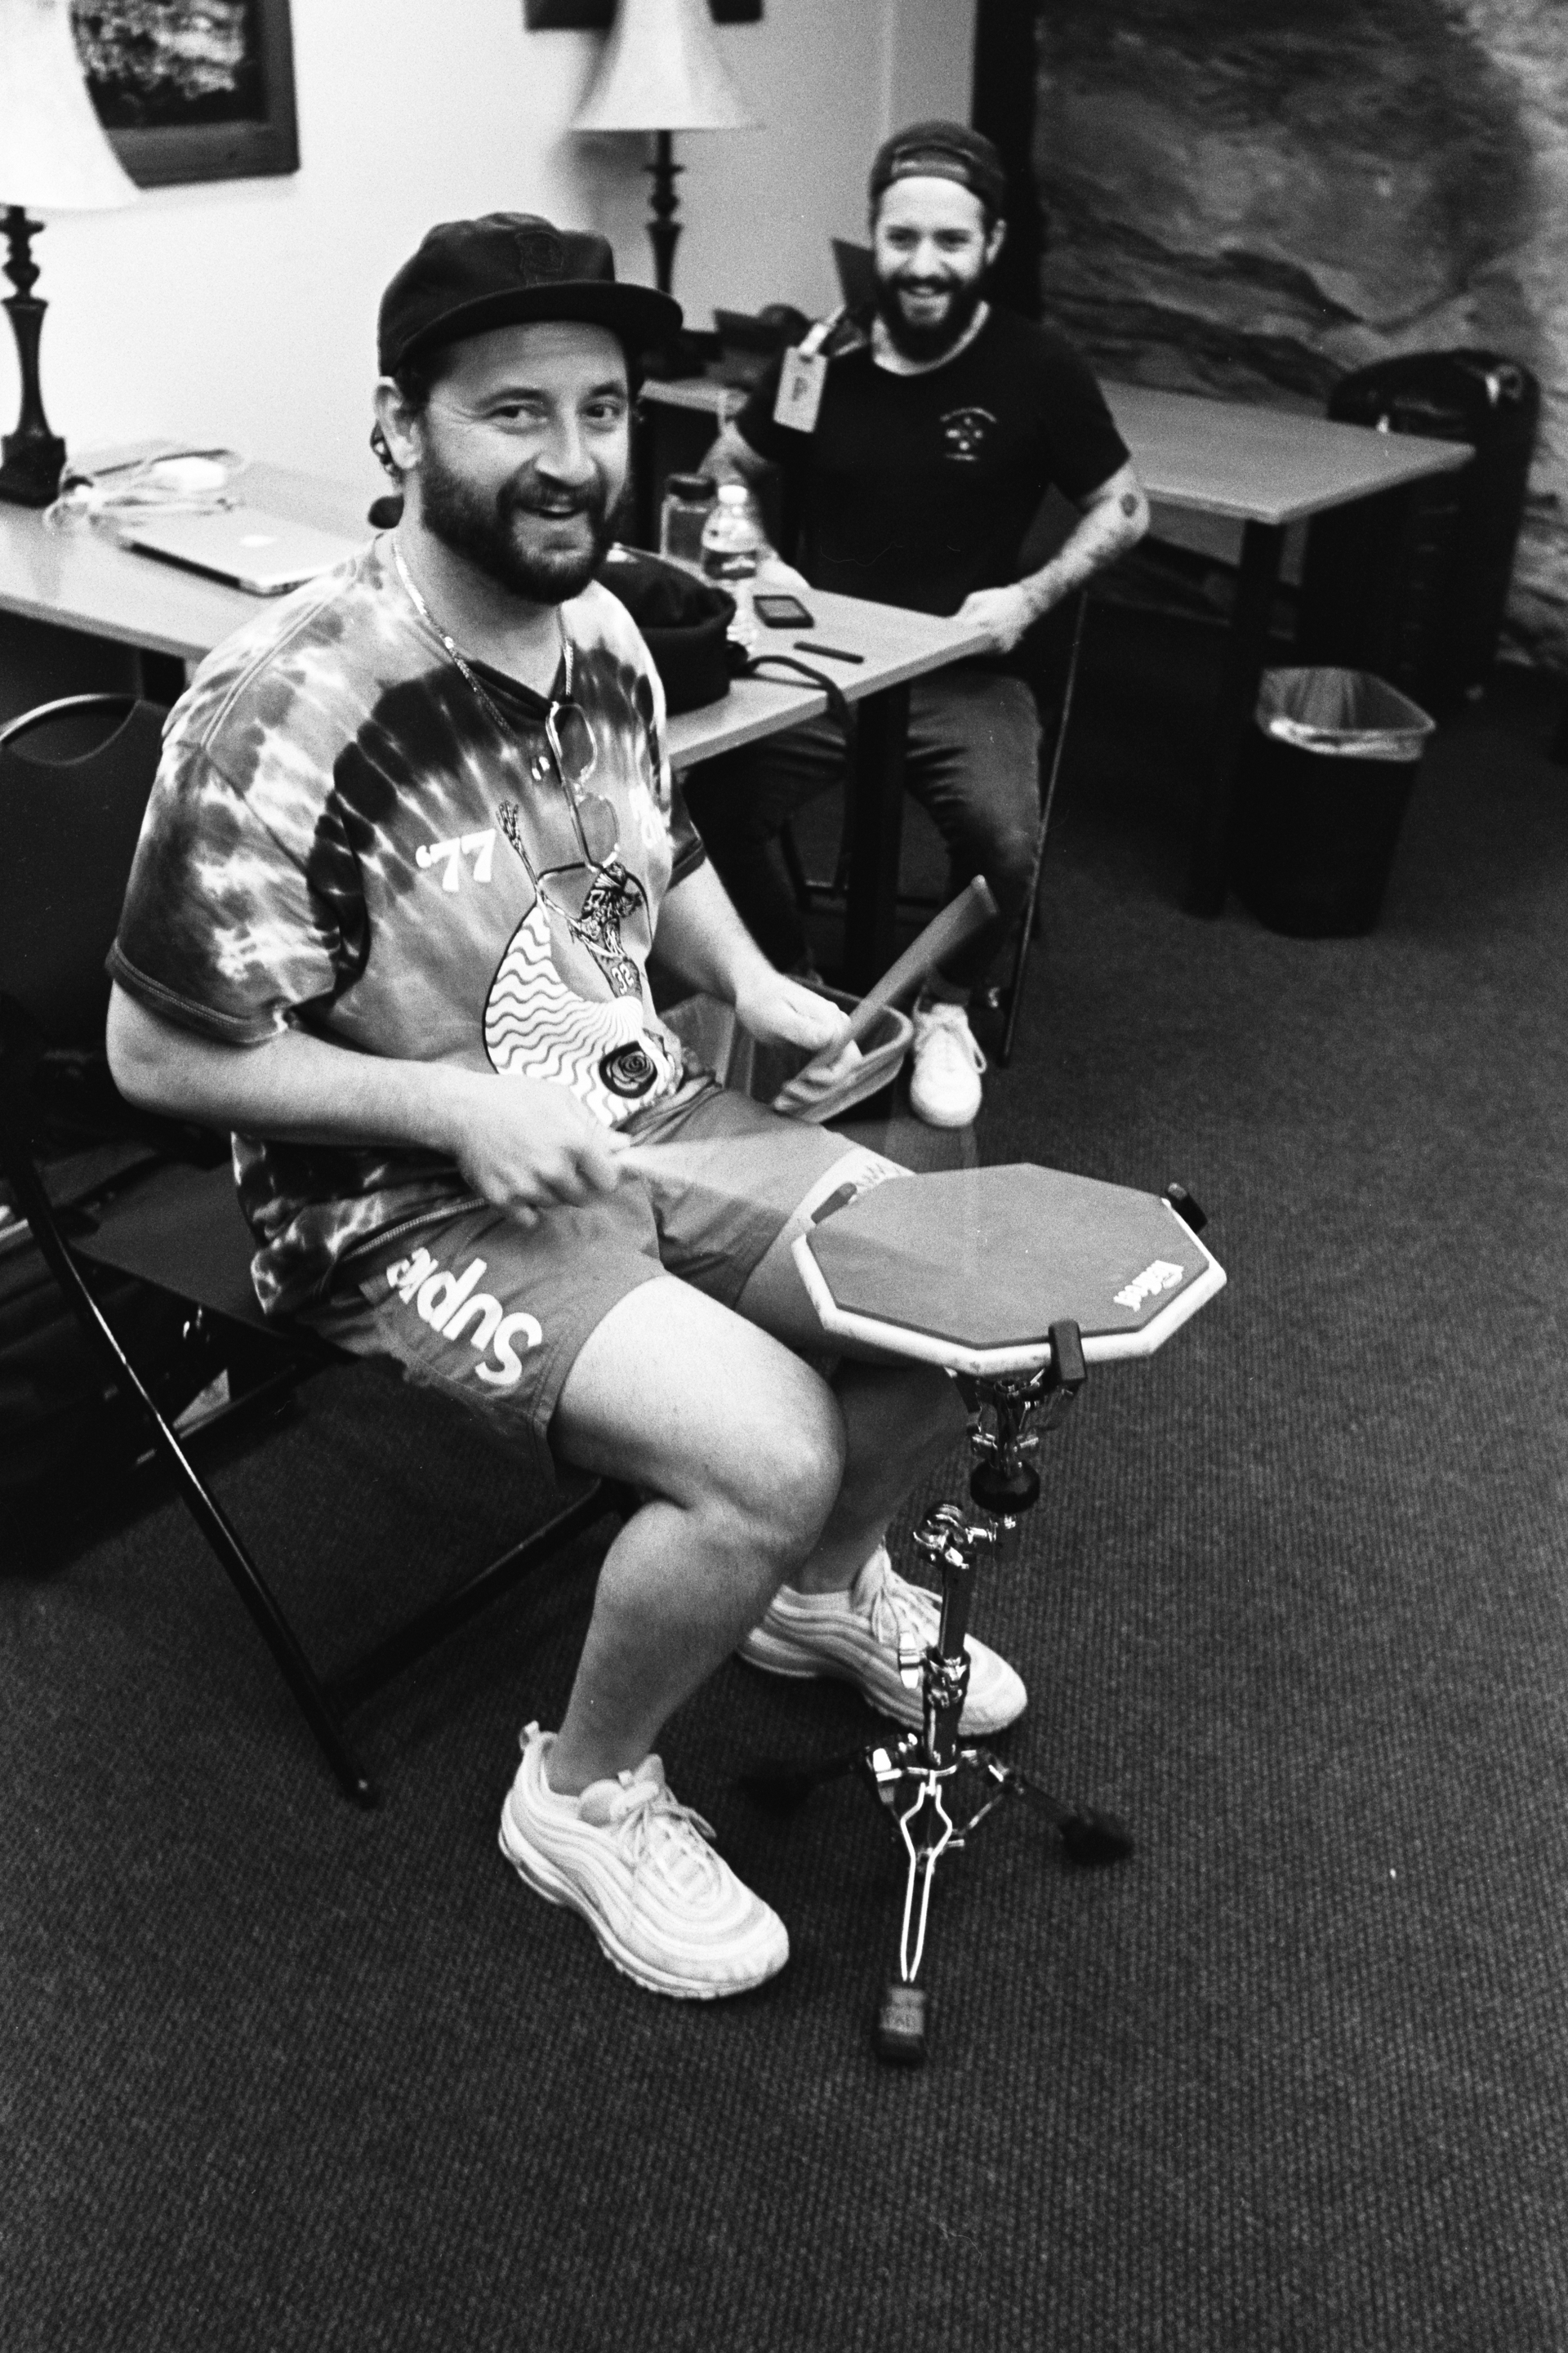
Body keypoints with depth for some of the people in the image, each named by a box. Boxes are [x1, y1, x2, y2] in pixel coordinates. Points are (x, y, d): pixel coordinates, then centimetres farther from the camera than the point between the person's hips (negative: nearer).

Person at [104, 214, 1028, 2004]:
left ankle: (824, 1589, 28)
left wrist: (756, 985, 1)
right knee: (769, 1452, -25)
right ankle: (583, 1798, 4)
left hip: (638, 1117, 8)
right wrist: (460, 1107, -25)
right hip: (410, 1199, -7)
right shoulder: (285, 704, -23)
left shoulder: (602, 629, 2)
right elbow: (159, 1053, -18)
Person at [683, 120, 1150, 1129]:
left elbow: (1124, 507, 7)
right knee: (707, 804, -23)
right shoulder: (824, 356, 3)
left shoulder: (1038, 368, -3)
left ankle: (949, 1009, 5)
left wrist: (1031, 596, -8)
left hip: (962, 674, -2)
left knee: (1004, 840, -30)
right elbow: (727, 471, 19)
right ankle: (795, 990, 8)